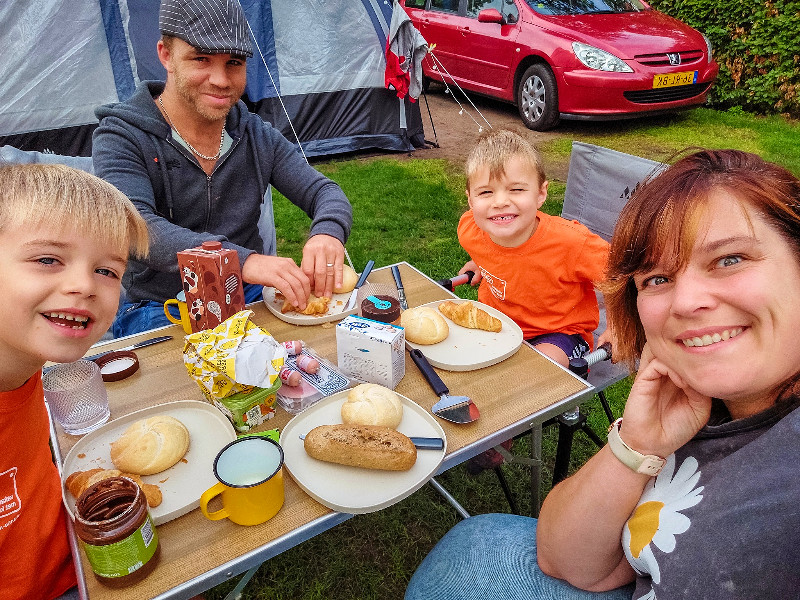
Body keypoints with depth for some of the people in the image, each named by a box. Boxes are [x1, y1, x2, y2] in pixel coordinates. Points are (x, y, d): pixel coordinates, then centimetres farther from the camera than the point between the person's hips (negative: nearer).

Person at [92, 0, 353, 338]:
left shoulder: (256, 135, 6)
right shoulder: (121, 137, -9)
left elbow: (322, 191, 2)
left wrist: (327, 233, -25)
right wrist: (243, 260, -42)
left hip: (251, 297, 5)